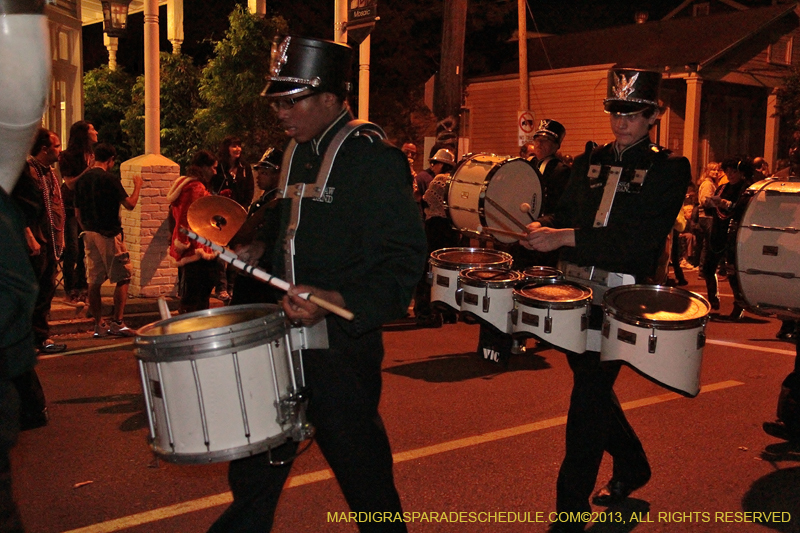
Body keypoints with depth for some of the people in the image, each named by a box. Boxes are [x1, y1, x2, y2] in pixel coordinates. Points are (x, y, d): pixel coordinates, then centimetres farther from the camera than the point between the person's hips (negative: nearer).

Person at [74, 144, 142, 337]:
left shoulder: (82, 179, 9)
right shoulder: (109, 179, -11)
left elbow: (77, 212, 13)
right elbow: (129, 204, -11)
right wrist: (137, 185, 4)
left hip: (89, 234, 7)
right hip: (109, 234, -7)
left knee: (94, 281, 8)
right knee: (123, 277, 0)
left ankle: (98, 325, 11)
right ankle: (116, 323, -4)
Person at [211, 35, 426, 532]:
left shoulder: (372, 157, -13)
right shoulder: (299, 152, 12)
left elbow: (403, 257, -19)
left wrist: (336, 299, -31)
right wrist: (263, 250, 9)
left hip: (343, 339, -7)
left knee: (359, 464, 7)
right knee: (255, 463, 15)